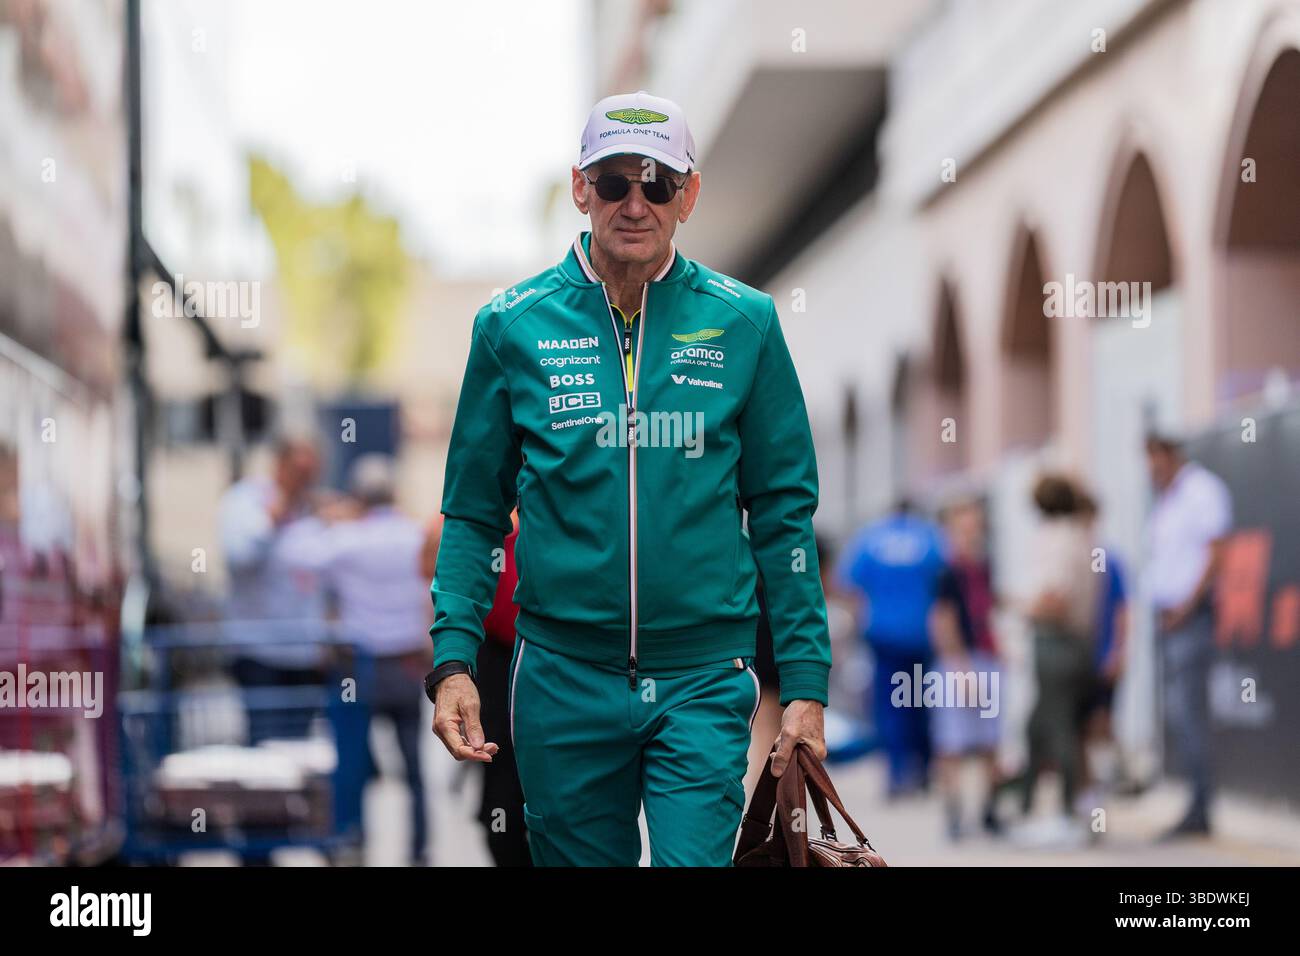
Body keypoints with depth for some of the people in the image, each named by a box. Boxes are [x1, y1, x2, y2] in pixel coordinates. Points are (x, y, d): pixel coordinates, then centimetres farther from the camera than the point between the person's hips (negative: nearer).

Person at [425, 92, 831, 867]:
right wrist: (453, 659, -6)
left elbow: (784, 513, 4)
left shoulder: (744, 324, 1)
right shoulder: (514, 326, 1)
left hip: (704, 684, -1)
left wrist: (806, 684, 0)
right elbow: (475, 513, 5)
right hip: (564, 680, 1)